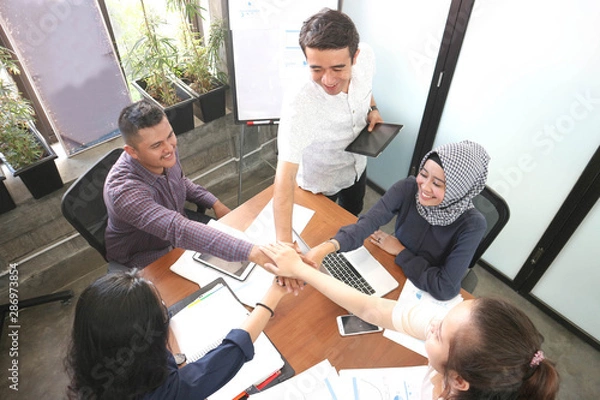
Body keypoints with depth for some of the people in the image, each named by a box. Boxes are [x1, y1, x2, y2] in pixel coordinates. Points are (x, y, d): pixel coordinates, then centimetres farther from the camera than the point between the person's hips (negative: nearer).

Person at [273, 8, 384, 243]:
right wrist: (284, 244, -51)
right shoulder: (298, 106, -43)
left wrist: (372, 109, -19)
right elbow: (285, 175, -45)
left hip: (357, 164, 5)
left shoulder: (366, 56, -27)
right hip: (319, 181, -5)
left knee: (353, 213, 33)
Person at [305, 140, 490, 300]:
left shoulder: (471, 225, -28)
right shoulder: (407, 188, -21)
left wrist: (400, 251, -20)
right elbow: (368, 222, -34)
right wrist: (328, 247, -51)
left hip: (428, 298, -2)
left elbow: (445, 288, -29)